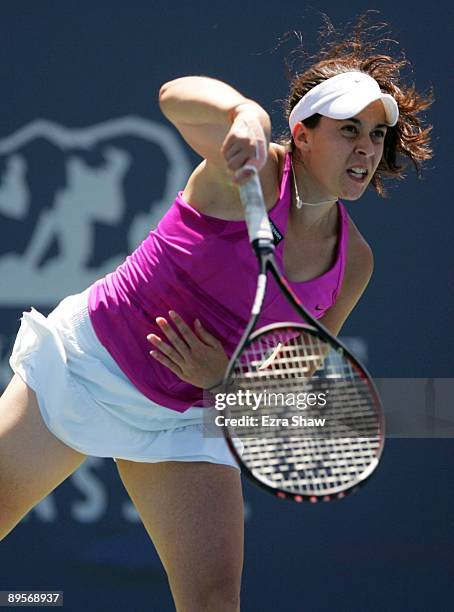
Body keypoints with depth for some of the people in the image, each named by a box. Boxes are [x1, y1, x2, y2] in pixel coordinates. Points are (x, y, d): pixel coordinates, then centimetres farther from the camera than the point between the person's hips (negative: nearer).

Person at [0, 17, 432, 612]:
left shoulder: (352, 262, -4)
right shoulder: (255, 172, -19)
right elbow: (177, 95, -39)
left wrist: (224, 376, -15)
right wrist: (246, 112, -61)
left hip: (186, 420, 4)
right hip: (87, 361, -4)